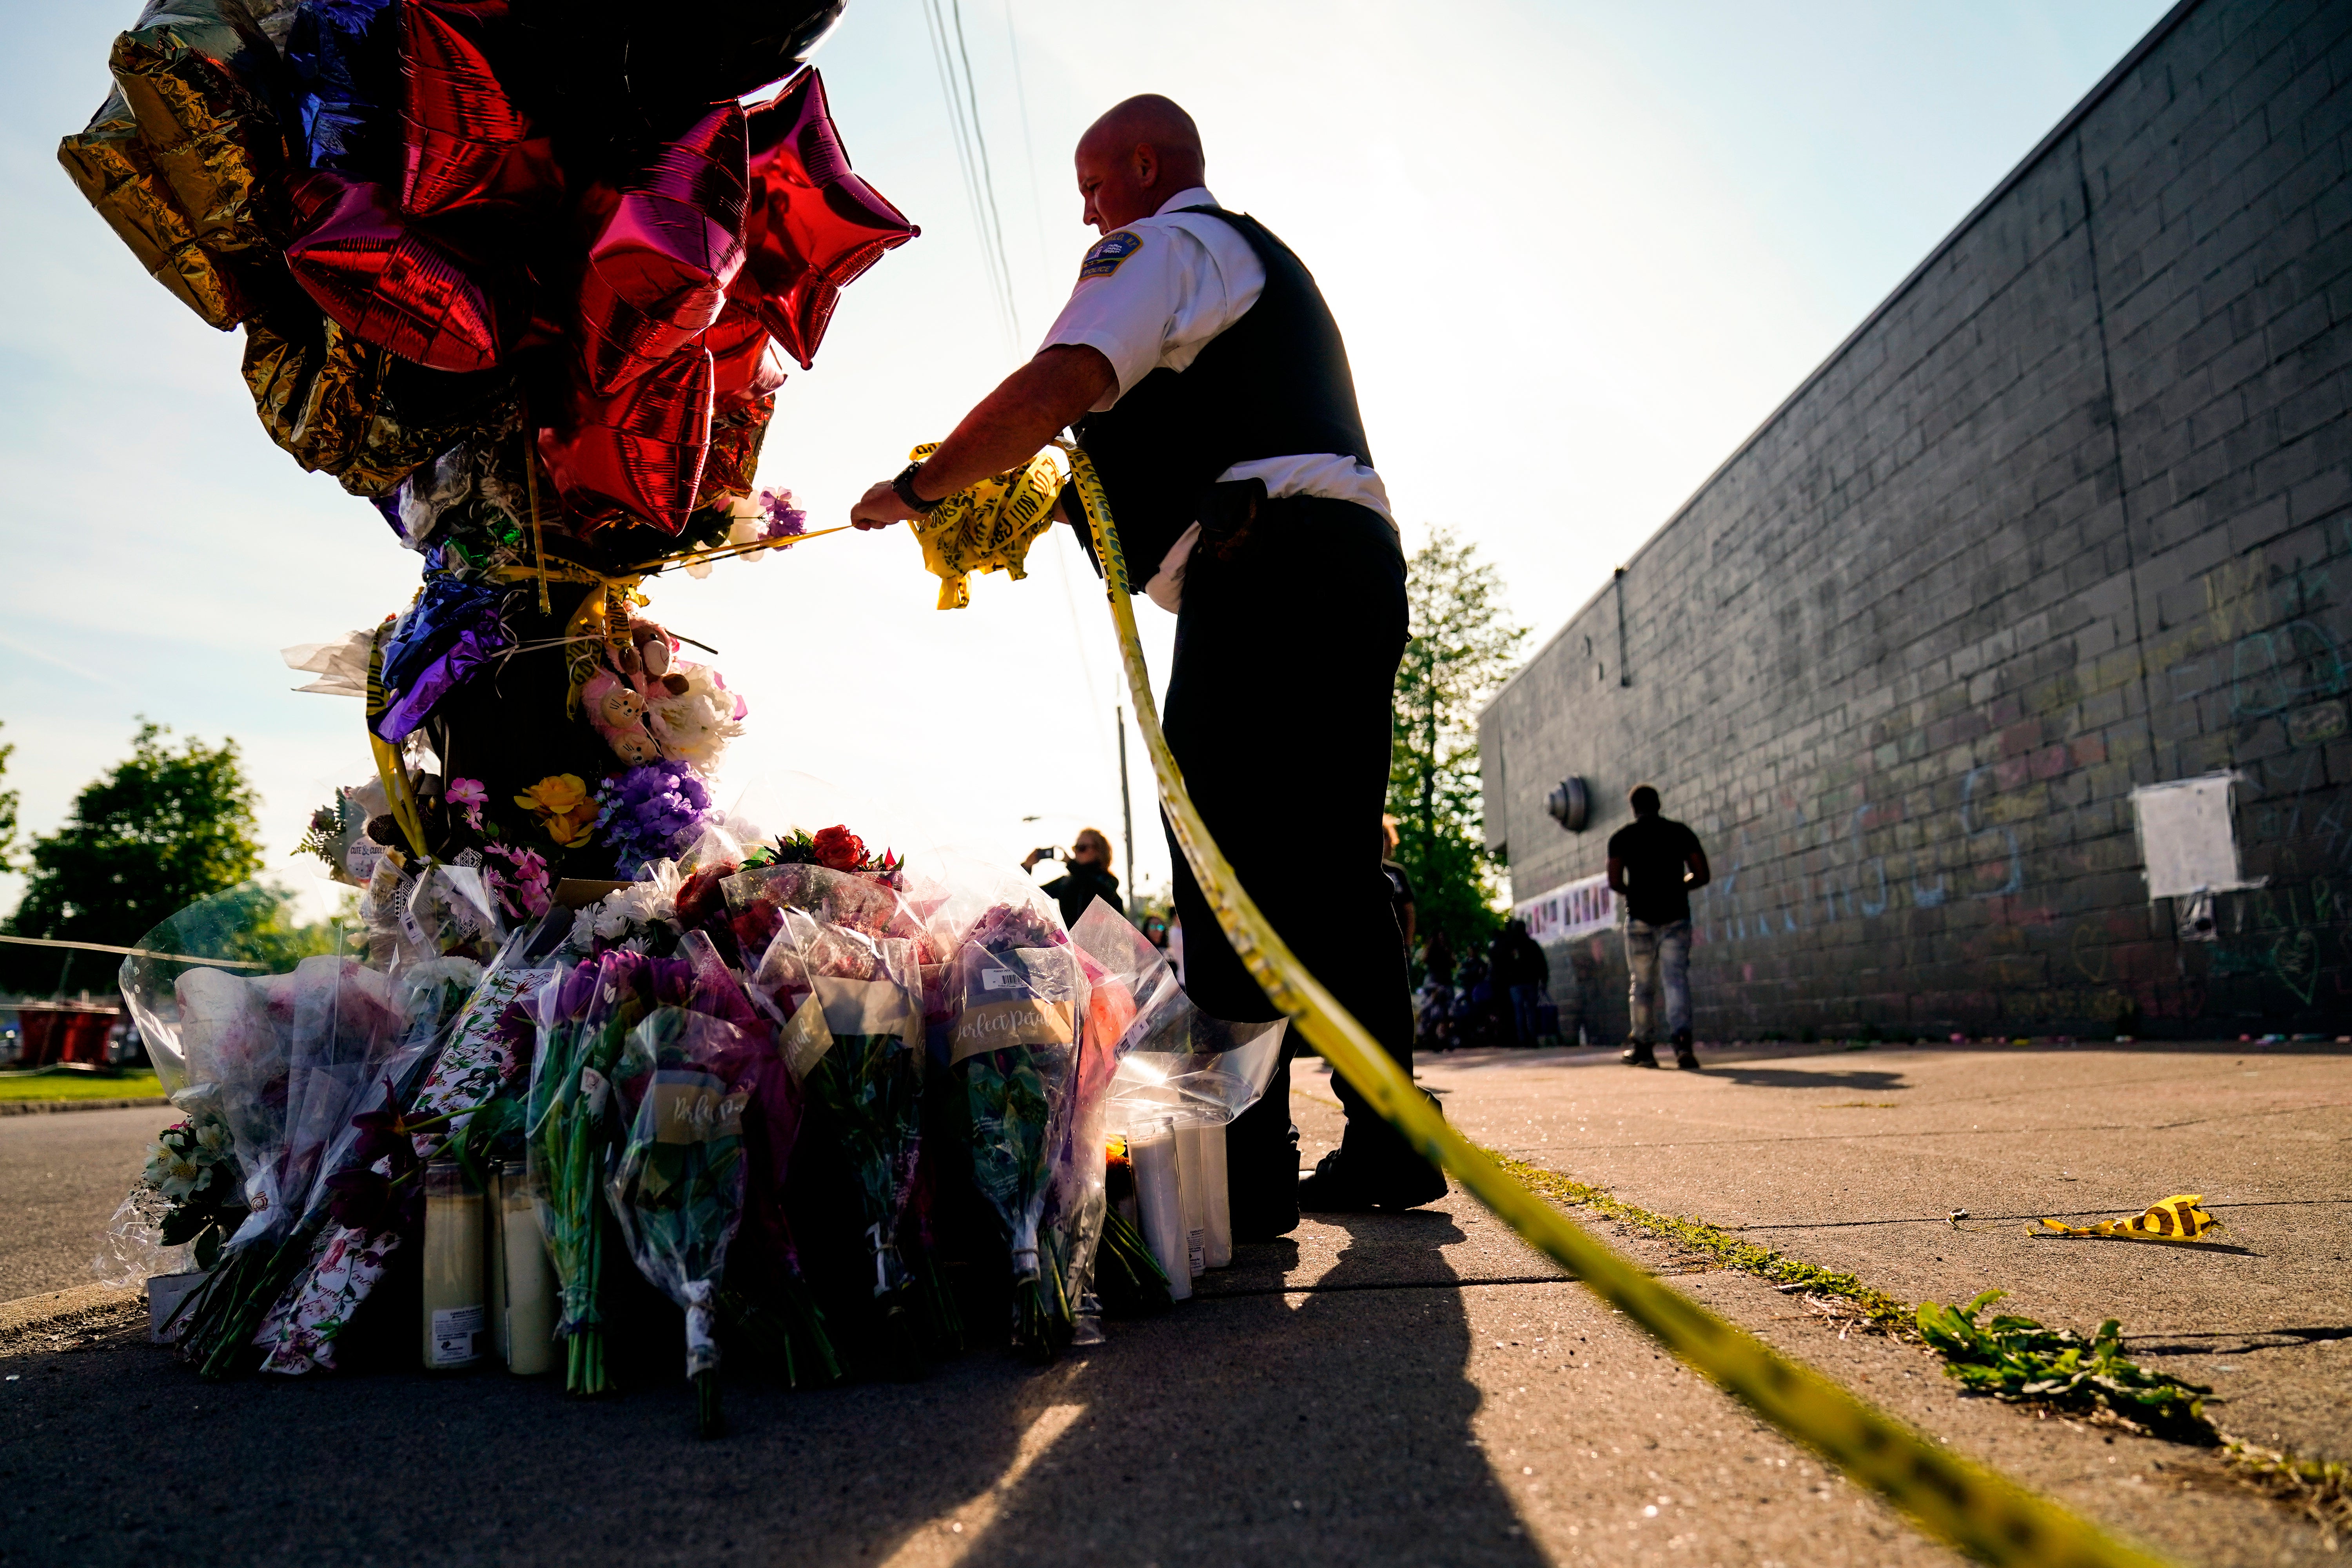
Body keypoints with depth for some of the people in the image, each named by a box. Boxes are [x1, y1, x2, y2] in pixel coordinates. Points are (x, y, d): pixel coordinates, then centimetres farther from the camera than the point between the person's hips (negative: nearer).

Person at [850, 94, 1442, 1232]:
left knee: (1228, 870, -10)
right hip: (1357, 568, 10)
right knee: (1330, 868, 9)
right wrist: (1062, 499, 26)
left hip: (1268, 577, -9)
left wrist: (922, 486, -1)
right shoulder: (1267, 258, 35)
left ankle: (1250, 1168, -9)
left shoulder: (1165, 243, 5)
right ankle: (1386, 1148, 13)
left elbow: (1054, 389, -12)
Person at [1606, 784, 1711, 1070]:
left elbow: (1614, 882, -9)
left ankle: (1644, 1048, 15)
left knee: (1643, 985, 9)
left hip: (1641, 917, -1)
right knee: (1677, 979, -3)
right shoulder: (1681, 832, 5)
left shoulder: (1622, 837, 0)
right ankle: (1682, 1039, -23)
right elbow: (1703, 876, 1)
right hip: (1676, 916, 1)